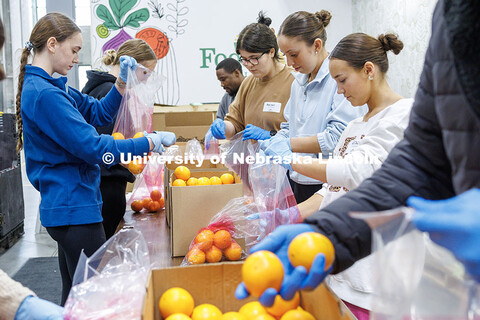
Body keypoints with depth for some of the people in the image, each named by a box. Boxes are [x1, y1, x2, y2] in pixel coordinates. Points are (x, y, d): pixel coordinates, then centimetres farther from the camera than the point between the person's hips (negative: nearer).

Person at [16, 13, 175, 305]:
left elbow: (97, 114, 18)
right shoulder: (44, 94, -19)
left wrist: (122, 83, 5)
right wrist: (150, 143, -17)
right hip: (73, 208, -10)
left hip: (67, 207, 10)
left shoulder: (51, 87, 11)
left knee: (75, 291, 21)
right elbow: (92, 147, -23)